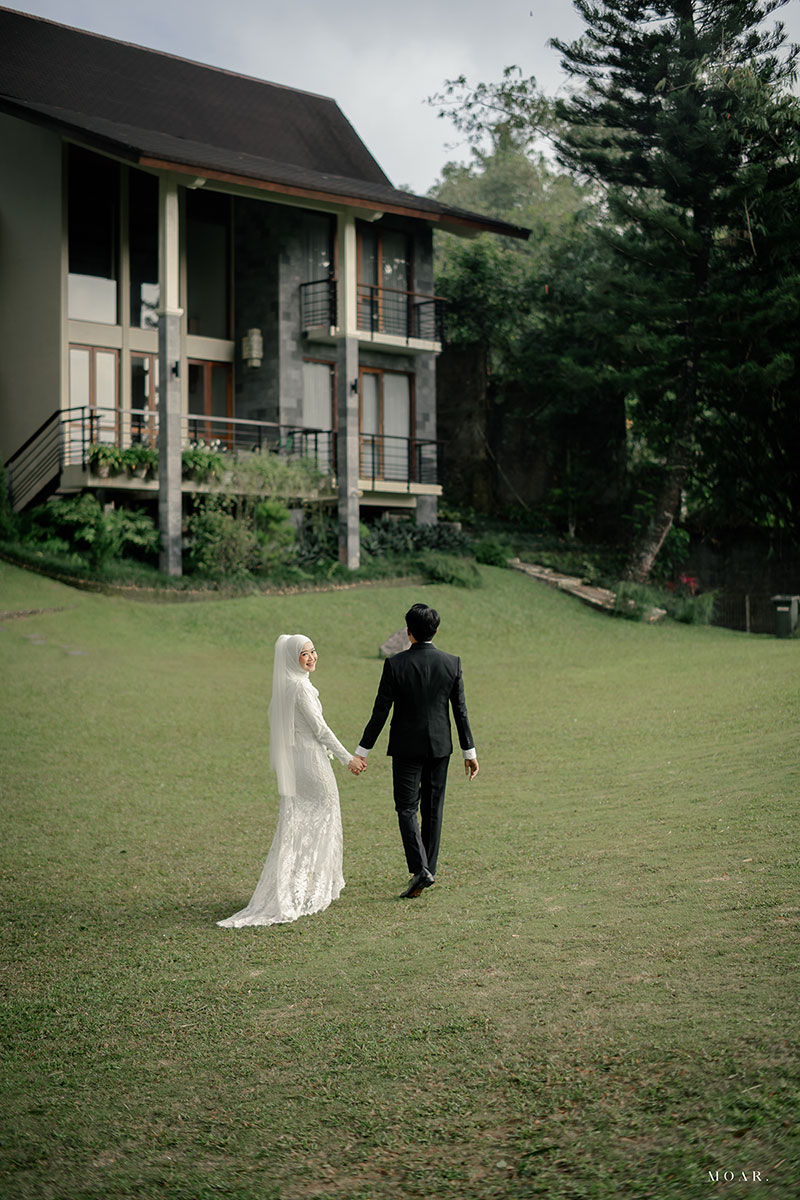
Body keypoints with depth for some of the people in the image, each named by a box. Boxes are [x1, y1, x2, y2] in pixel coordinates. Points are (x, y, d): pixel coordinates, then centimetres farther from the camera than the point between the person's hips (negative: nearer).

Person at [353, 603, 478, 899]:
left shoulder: (395, 664, -12)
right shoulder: (452, 663, -4)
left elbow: (380, 712, -10)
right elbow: (460, 711, 0)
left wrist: (362, 751, -2)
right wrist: (470, 752, 8)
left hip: (407, 747, -3)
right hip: (440, 747, 3)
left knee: (406, 808, 2)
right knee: (433, 808, 14)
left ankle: (420, 869, -13)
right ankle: (429, 867, 21)